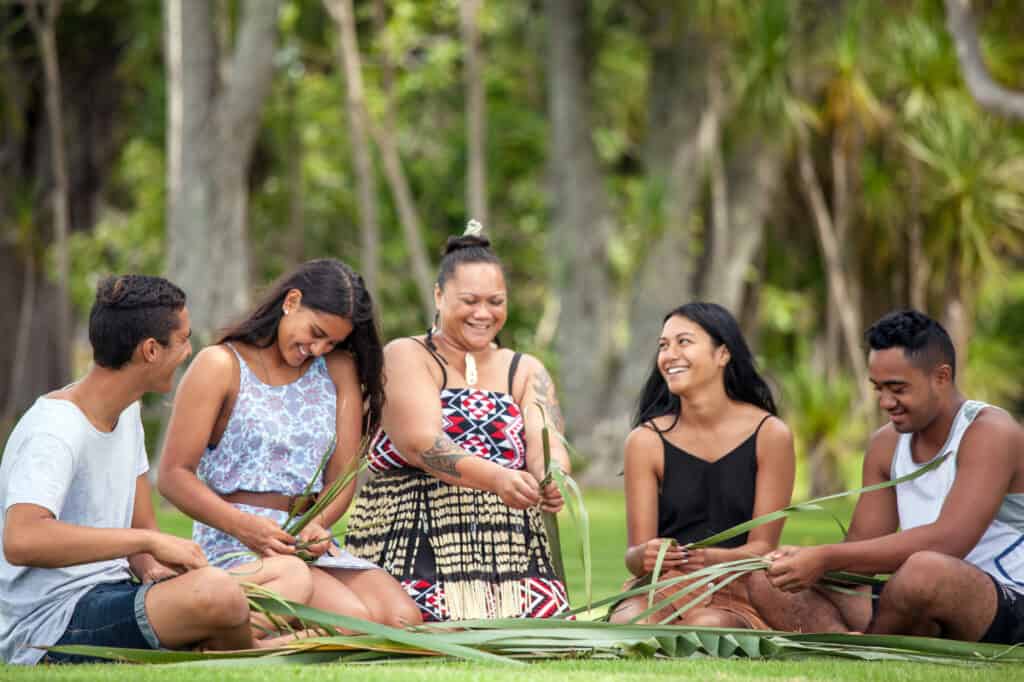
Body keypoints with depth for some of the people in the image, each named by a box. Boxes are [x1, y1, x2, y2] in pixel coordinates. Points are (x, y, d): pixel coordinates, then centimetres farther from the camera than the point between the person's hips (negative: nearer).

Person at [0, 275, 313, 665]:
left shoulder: (127, 413, 13)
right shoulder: (53, 432, -18)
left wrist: (152, 567, -8)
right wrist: (151, 542, -30)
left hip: (111, 597, 10)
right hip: (47, 629, -10)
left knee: (291, 573, 3)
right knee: (214, 590, -33)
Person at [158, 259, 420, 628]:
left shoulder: (339, 370, 17)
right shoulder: (221, 366, 1)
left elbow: (343, 474, 10)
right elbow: (174, 475, -5)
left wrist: (317, 523, -13)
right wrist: (244, 526, -21)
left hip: (311, 541, 6)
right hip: (233, 544, -6)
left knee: (404, 619, -22)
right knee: (353, 619, -30)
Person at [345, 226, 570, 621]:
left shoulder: (526, 372, 17)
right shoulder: (406, 358, 2)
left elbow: (546, 444, -1)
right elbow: (422, 443, -16)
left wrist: (553, 481, -27)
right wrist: (496, 478, -34)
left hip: (513, 554, 4)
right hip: (416, 551, -4)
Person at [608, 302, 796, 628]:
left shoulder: (770, 435, -2)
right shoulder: (646, 440, 0)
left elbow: (762, 547, -4)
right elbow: (635, 553, -1)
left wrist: (711, 558, -26)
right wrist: (643, 557, -27)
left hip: (737, 592, -1)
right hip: (661, 587, 1)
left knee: (708, 626, -36)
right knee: (627, 624, -34)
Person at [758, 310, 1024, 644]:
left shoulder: (990, 433, -12)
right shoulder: (886, 444, 12)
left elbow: (948, 541, -26)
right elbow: (863, 547, 10)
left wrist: (827, 557, -27)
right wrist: (810, 561, -14)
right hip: (925, 619, 8)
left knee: (926, 570, -40)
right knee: (772, 588, -3)